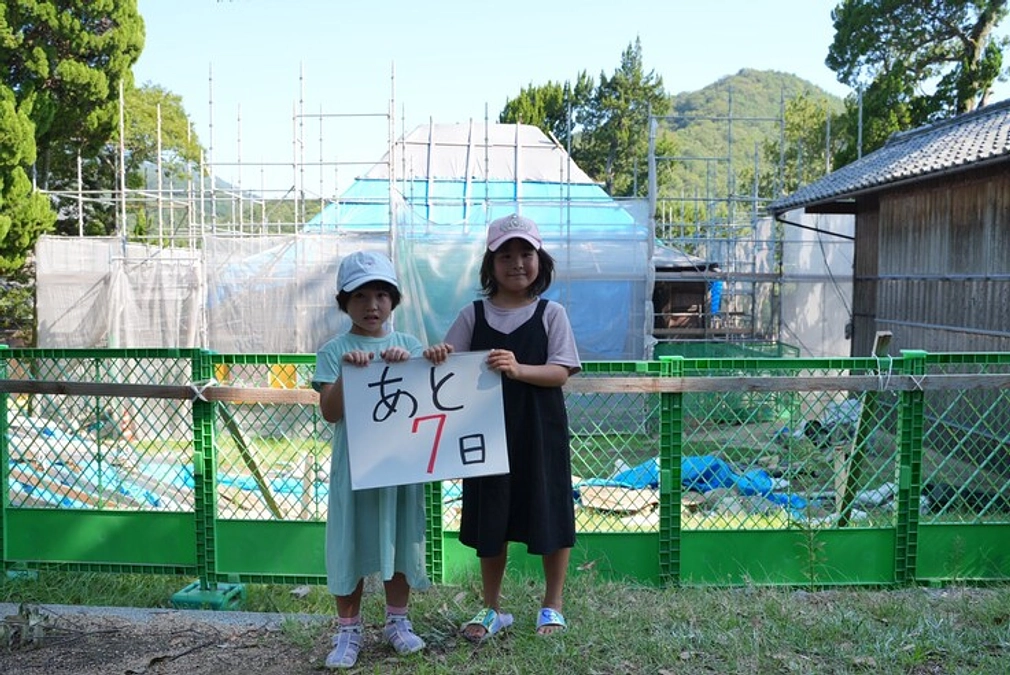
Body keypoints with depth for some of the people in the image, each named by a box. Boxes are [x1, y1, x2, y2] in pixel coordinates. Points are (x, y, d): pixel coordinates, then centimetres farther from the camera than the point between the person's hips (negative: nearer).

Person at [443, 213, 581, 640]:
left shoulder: (551, 313, -2)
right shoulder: (473, 315, 3)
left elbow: (560, 373, -10)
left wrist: (518, 369, -27)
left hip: (539, 432, -2)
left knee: (549, 517, 7)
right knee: (489, 520, 12)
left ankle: (552, 605, 29)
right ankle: (492, 609, 30)